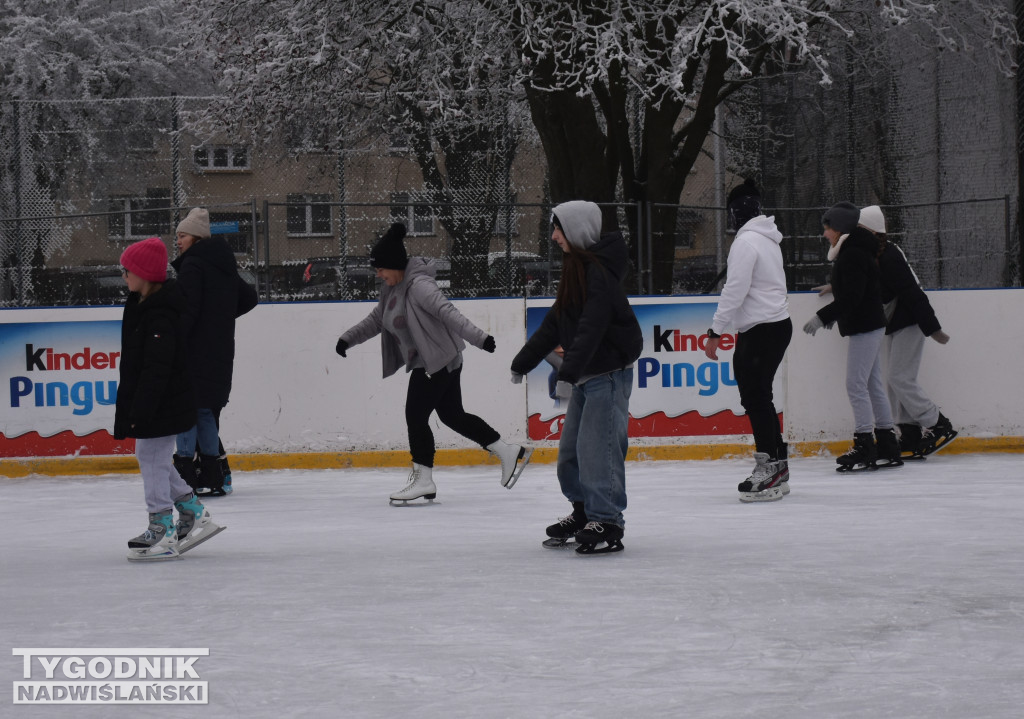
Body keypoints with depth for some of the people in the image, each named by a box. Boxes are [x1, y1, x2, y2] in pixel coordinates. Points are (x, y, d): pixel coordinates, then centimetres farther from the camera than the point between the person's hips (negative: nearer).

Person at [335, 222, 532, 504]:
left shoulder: (418, 285, -20)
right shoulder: (391, 289, 10)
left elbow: (447, 312, -32)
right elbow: (375, 321, 22)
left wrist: (477, 337, -42)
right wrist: (348, 339, 15)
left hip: (438, 361, -10)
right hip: (425, 363, 10)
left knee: (416, 416, -6)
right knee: (453, 415, 14)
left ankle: (423, 481, 4)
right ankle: (510, 453, 22)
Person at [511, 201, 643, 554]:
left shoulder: (599, 272, -16)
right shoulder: (576, 269, 15)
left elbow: (591, 328, -26)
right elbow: (554, 325, 22)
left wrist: (568, 372, -33)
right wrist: (523, 362, 24)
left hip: (609, 373, -10)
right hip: (587, 376, 10)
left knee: (596, 446, -12)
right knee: (570, 446, 14)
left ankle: (607, 523, -8)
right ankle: (583, 512, 29)